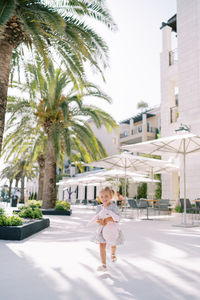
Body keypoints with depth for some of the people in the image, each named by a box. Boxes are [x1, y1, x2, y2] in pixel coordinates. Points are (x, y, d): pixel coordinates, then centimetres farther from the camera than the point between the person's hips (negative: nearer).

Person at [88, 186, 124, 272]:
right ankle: (104, 265, 0)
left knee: (112, 245, 20)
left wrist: (107, 220, -31)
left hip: (112, 229, -2)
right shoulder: (99, 208, -2)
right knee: (102, 246, -7)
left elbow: (117, 218, -22)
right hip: (102, 230, 2)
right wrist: (99, 221, -22)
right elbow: (96, 218, 0)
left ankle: (113, 254, 53)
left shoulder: (113, 206, -15)